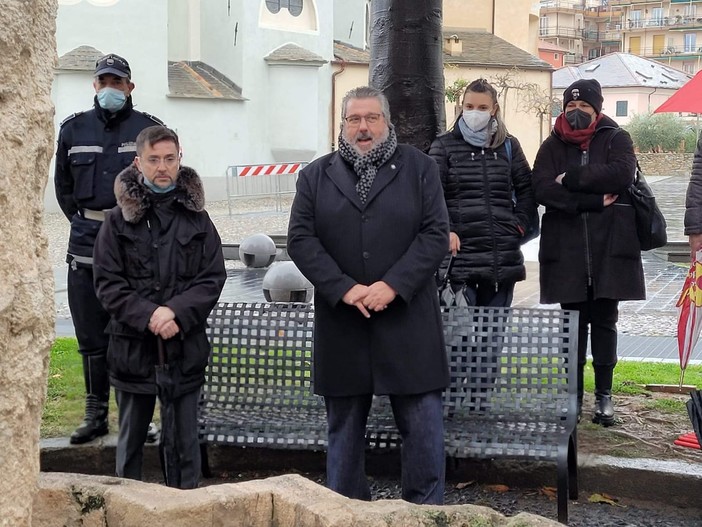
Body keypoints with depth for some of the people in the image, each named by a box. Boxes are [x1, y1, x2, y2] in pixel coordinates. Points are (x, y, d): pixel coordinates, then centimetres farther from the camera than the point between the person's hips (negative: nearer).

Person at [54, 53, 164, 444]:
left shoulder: (149, 128, 1)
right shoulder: (74, 129, 11)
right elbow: (63, 185, 20)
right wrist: (81, 220, 12)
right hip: (86, 244, 4)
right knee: (91, 338, 9)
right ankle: (96, 416, 19)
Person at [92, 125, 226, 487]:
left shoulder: (197, 219, 4)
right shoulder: (119, 220, 1)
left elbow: (213, 277, 0)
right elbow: (107, 283, -4)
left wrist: (177, 312, -15)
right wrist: (147, 315, -17)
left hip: (185, 347, 0)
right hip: (132, 346, 0)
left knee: (184, 440, 6)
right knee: (131, 439, 13)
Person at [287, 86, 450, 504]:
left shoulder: (420, 168, 6)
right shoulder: (316, 175, 10)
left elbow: (436, 234, -3)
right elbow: (301, 239, 1)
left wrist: (393, 286, -14)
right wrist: (344, 288, -12)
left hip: (407, 321, -1)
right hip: (341, 322, 2)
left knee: (423, 424, 0)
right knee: (344, 425, 11)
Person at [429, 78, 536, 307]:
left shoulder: (508, 145, 14)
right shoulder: (444, 145, 5)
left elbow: (526, 189, 18)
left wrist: (520, 224, 5)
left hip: (503, 257, 3)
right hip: (460, 253, -3)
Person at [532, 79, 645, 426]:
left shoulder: (616, 139, 6)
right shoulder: (553, 146, 9)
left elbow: (622, 174, -16)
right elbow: (542, 189, -9)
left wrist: (570, 179, -14)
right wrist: (595, 201, -16)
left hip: (609, 246, -1)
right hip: (566, 249, 1)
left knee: (604, 322, 6)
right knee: (573, 322, 6)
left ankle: (604, 395, 14)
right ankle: (573, 394, 15)